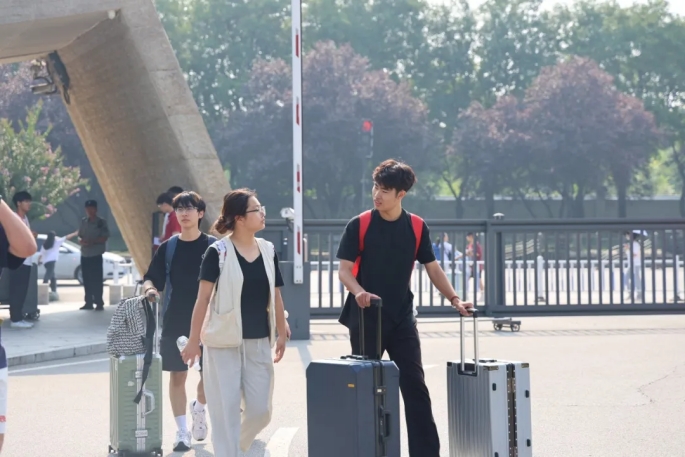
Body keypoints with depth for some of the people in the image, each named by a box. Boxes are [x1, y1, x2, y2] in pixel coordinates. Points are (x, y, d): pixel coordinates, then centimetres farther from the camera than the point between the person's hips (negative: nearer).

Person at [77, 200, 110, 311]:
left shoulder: (101, 222, -4)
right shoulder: (83, 221, 12)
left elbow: (104, 238, -9)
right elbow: (79, 236, 15)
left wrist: (92, 241, -20)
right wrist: (81, 240, -8)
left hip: (96, 255, -5)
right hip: (84, 255, 5)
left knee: (96, 280, -8)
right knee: (87, 280, 6)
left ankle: (99, 303, -6)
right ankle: (89, 302, 12)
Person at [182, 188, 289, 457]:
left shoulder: (268, 251, 6)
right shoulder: (218, 252, -9)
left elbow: (276, 296, 13)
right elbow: (203, 298, -9)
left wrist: (282, 333, 14)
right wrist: (194, 339, -11)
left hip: (259, 343, 5)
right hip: (224, 342, -5)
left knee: (260, 410, 5)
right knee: (225, 409, -1)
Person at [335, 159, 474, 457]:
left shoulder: (416, 228, 3)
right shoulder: (359, 226, -5)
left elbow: (432, 268, 8)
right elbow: (344, 270, -7)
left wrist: (454, 299, -6)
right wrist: (359, 292, -27)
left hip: (402, 318, 2)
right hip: (366, 318, -2)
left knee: (415, 386, -1)